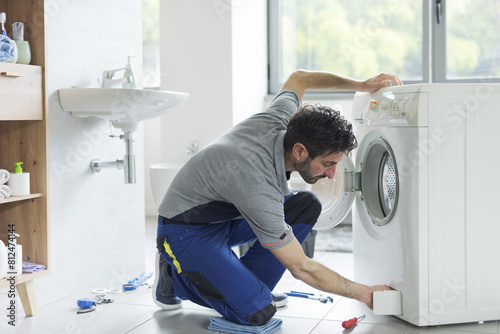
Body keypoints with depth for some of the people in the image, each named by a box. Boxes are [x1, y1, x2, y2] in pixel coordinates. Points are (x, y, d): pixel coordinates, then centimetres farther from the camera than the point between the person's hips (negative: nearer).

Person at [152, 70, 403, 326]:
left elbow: (298, 78, 9)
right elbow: (301, 268, -26)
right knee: (258, 313, -22)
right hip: (186, 230, -9)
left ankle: (244, 284, 4)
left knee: (307, 206, -6)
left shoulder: (280, 119, -16)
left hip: (225, 214, 9)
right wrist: (364, 293, -17)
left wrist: (360, 85, 1)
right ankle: (174, 274, 0)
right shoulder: (260, 191, -37)